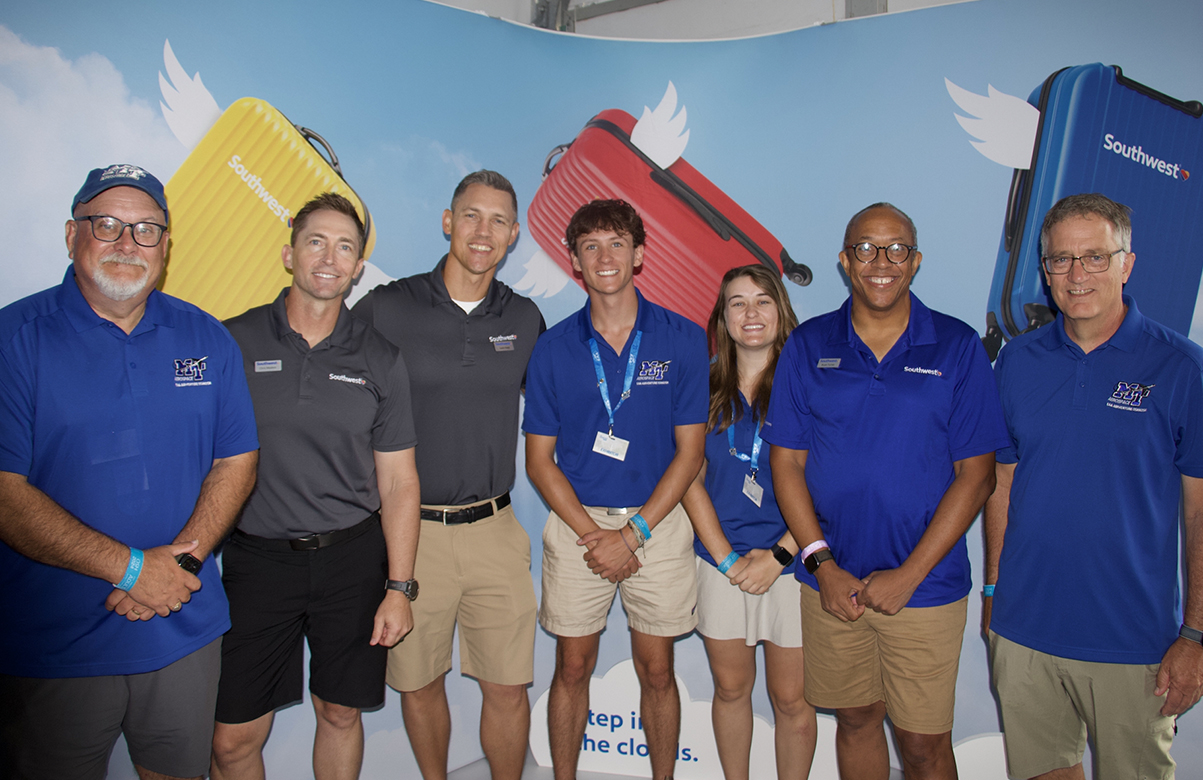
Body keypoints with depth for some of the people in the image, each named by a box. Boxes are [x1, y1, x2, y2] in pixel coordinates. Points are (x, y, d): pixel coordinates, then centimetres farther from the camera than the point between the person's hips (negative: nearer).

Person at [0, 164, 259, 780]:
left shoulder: (207, 338, 3)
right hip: (52, 646, -3)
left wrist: (182, 556, -10)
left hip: (185, 631, 3)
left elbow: (236, 460, 5)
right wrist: (130, 567, -18)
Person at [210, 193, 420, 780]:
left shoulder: (379, 360, 1)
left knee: (340, 713, 15)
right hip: (256, 557, -1)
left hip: (352, 557, 1)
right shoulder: (232, 342, -1)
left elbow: (398, 481, 2)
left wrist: (399, 587, -2)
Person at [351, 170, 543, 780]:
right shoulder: (385, 308, -5)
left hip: (494, 529, 2)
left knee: (508, 686, 8)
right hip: (410, 530, -1)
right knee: (419, 682, 14)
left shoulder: (525, 319, 5)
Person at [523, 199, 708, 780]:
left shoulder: (683, 339, -4)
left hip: (657, 522, 0)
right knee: (573, 668, 11)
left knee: (657, 671, 11)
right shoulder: (554, 348, -1)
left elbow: (689, 452, -4)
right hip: (576, 523, 1)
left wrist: (631, 534, -10)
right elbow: (539, 459, 0)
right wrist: (592, 534, -11)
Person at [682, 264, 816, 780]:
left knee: (791, 699, 6)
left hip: (792, 562, -2)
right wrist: (727, 557, -6)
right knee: (731, 688, 14)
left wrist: (778, 555, -12)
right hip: (721, 561, 2)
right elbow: (691, 480, 3)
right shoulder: (707, 389, 5)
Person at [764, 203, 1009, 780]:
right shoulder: (809, 346, 1)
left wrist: (909, 574, -11)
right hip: (832, 582, 2)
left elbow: (976, 474, -5)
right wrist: (822, 564, -8)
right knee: (855, 720, 16)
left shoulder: (958, 347, -3)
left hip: (925, 585, -1)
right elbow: (787, 462, 1)